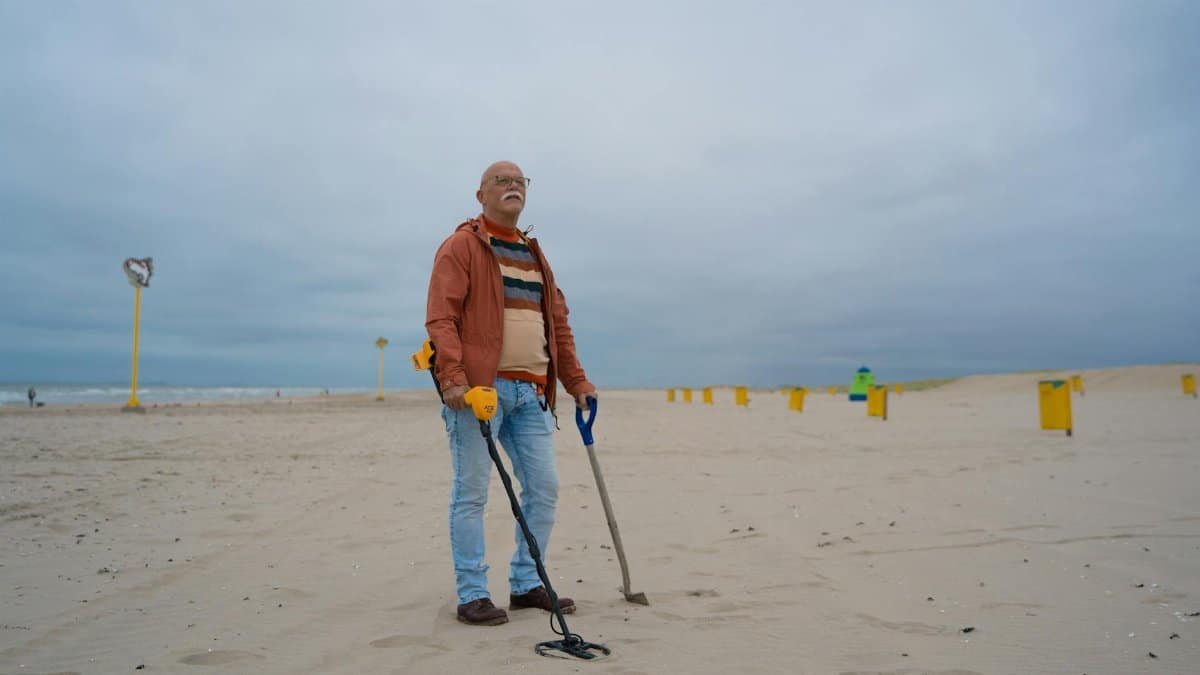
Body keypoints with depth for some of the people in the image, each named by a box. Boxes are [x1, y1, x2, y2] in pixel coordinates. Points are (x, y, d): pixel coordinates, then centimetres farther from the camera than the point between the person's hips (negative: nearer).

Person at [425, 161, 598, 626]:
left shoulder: (534, 255, 22)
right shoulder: (461, 246, 1)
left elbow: (558, 323, 24)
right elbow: (440, 317, -10)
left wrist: (576, 381, 18)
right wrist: (452, 378, -22)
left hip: (531, 392, 7)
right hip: (479, 389, -7)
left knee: (544, 488, 8)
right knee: (471, 492, -1)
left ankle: (526, 584, 21)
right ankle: (472, 594, 8)